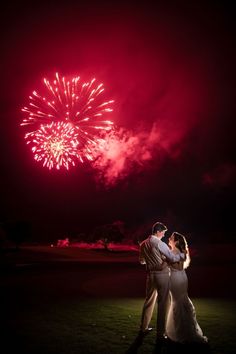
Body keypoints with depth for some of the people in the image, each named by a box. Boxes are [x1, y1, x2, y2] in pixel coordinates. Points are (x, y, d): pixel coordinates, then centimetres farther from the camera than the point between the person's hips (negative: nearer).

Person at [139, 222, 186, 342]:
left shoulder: (143, 244, 6)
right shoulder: (159, 243, -17)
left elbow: (141, 261, 17)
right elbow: (172, 258, -16)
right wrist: (183, 254, 1)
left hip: (150, 275, 7)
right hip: (162, 275, -7)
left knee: (149, 300, 19)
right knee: (162, 304, 3)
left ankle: (144, 327, 31)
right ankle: (160, 334, 9)